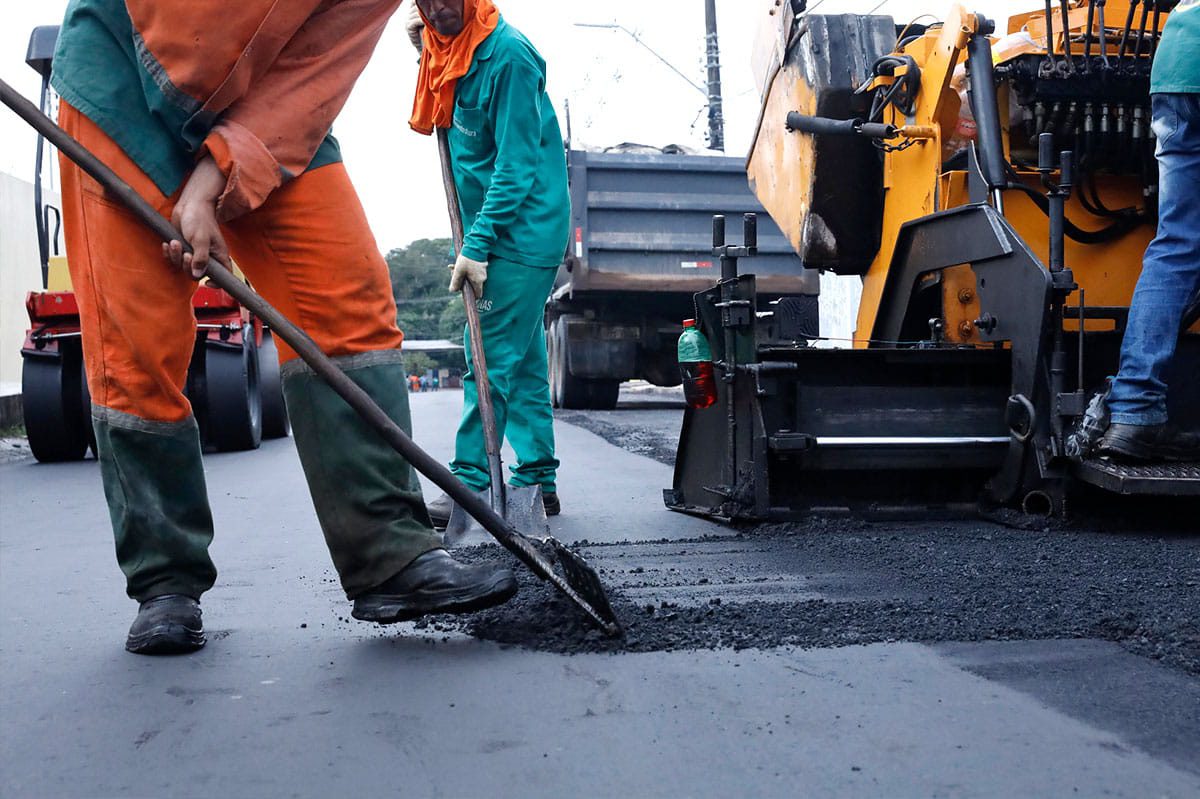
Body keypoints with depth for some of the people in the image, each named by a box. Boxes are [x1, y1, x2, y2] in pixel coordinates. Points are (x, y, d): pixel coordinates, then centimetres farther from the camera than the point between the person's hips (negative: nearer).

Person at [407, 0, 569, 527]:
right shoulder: (454, 51, 12)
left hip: (521, 233, -10)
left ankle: (470, 483, -4)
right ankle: (537, 481, 17)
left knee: (491, 358, -9)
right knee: (522, 360, 11)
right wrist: (426, 47, 13)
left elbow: (517, 164, -20)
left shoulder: (507, 54, -16)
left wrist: (476, 245, -21)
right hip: (499, 233, 10)